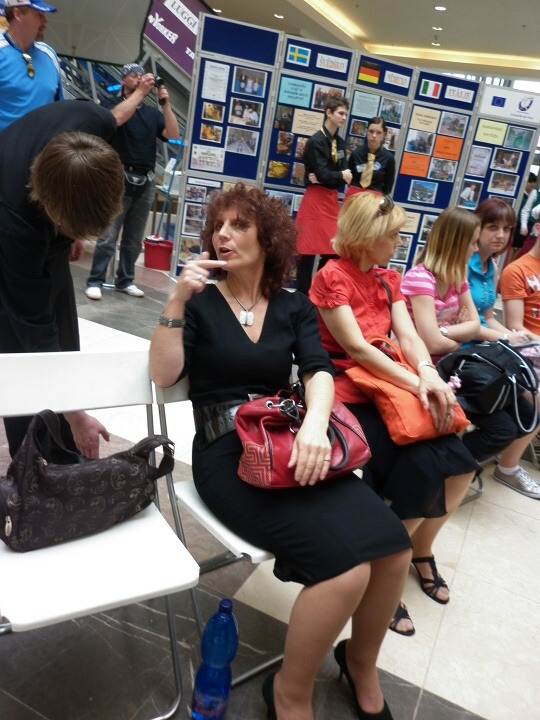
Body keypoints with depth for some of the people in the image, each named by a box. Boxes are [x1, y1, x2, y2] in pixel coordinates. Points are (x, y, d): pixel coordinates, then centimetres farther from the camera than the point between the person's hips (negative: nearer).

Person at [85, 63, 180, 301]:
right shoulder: (115, 104, 4)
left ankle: (125, 280, 16)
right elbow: (117, 117, -20)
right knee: (108, 236, -8)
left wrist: (165, 103, -6)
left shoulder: (152, 113, 15)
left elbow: (173, 135, 2)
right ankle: (95, 281, -2)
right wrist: (140, 91, -17)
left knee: (134, 238, 7)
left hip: (145, 181, 4)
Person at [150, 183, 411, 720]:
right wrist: (177, 299, -16)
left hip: (290, 443, 4)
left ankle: (360, 662, 17)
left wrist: (315, 423, -21)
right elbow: (163, 374, -6)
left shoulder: (294, 308, 13)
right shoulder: (200, 303, 6)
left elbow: (318, 372, -1)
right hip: (225, 454, -4)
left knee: (393, 549, -14)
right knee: (345, 567, -24)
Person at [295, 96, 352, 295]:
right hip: (315, 200, -8)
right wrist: (341, 176, -2)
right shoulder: (316, 141, -10)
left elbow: (345, 175, 4)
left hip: (332, 199, 8)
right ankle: (302, 295, 6)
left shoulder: (339, 142, 13)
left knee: (333, 250, 7)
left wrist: (325, 179, -13)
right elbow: (323, 174, -18)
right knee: (309, 250, -4)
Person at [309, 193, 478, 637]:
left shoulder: (389, 280, 14)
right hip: (346, 397, -7)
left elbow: (408, 336, 3)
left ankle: (420, 549, 18)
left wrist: (429, 375, -18)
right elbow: (357, 349, -16)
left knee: (459, 464, -9)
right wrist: (418, 385, -20)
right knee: (423, 470, -22)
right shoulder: (332, 277, -9)